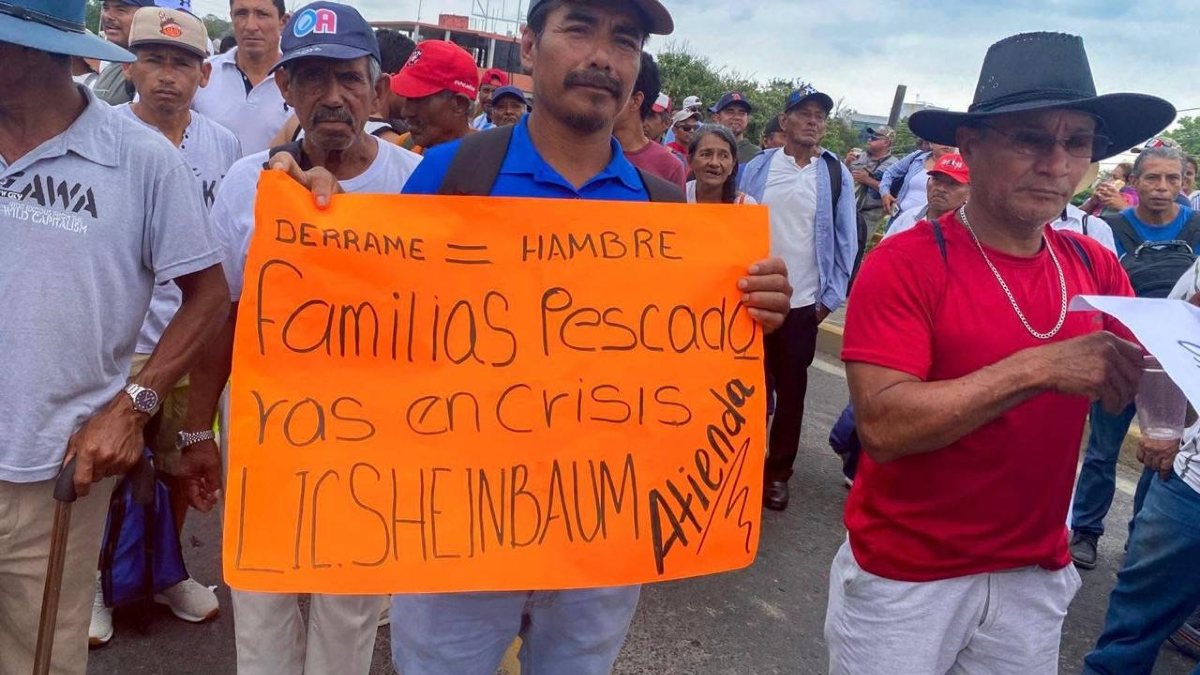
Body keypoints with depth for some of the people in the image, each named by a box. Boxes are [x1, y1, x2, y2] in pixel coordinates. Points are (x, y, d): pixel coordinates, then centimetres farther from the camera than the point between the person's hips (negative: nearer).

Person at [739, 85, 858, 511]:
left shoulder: (836, 174, -1)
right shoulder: (757, 168, 0)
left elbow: (846, 240, 2)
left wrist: (831, 297, -2)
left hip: (803, 301, 0)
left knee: (791, 390, 10)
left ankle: (777, 472, 23)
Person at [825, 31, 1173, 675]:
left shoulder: (1095, 268, -1)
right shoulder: (904, 262, -17)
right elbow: (882, 426, -25)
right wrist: (1038, 368, -31)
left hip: (1035, 574, 5)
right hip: (904, 576, -4)